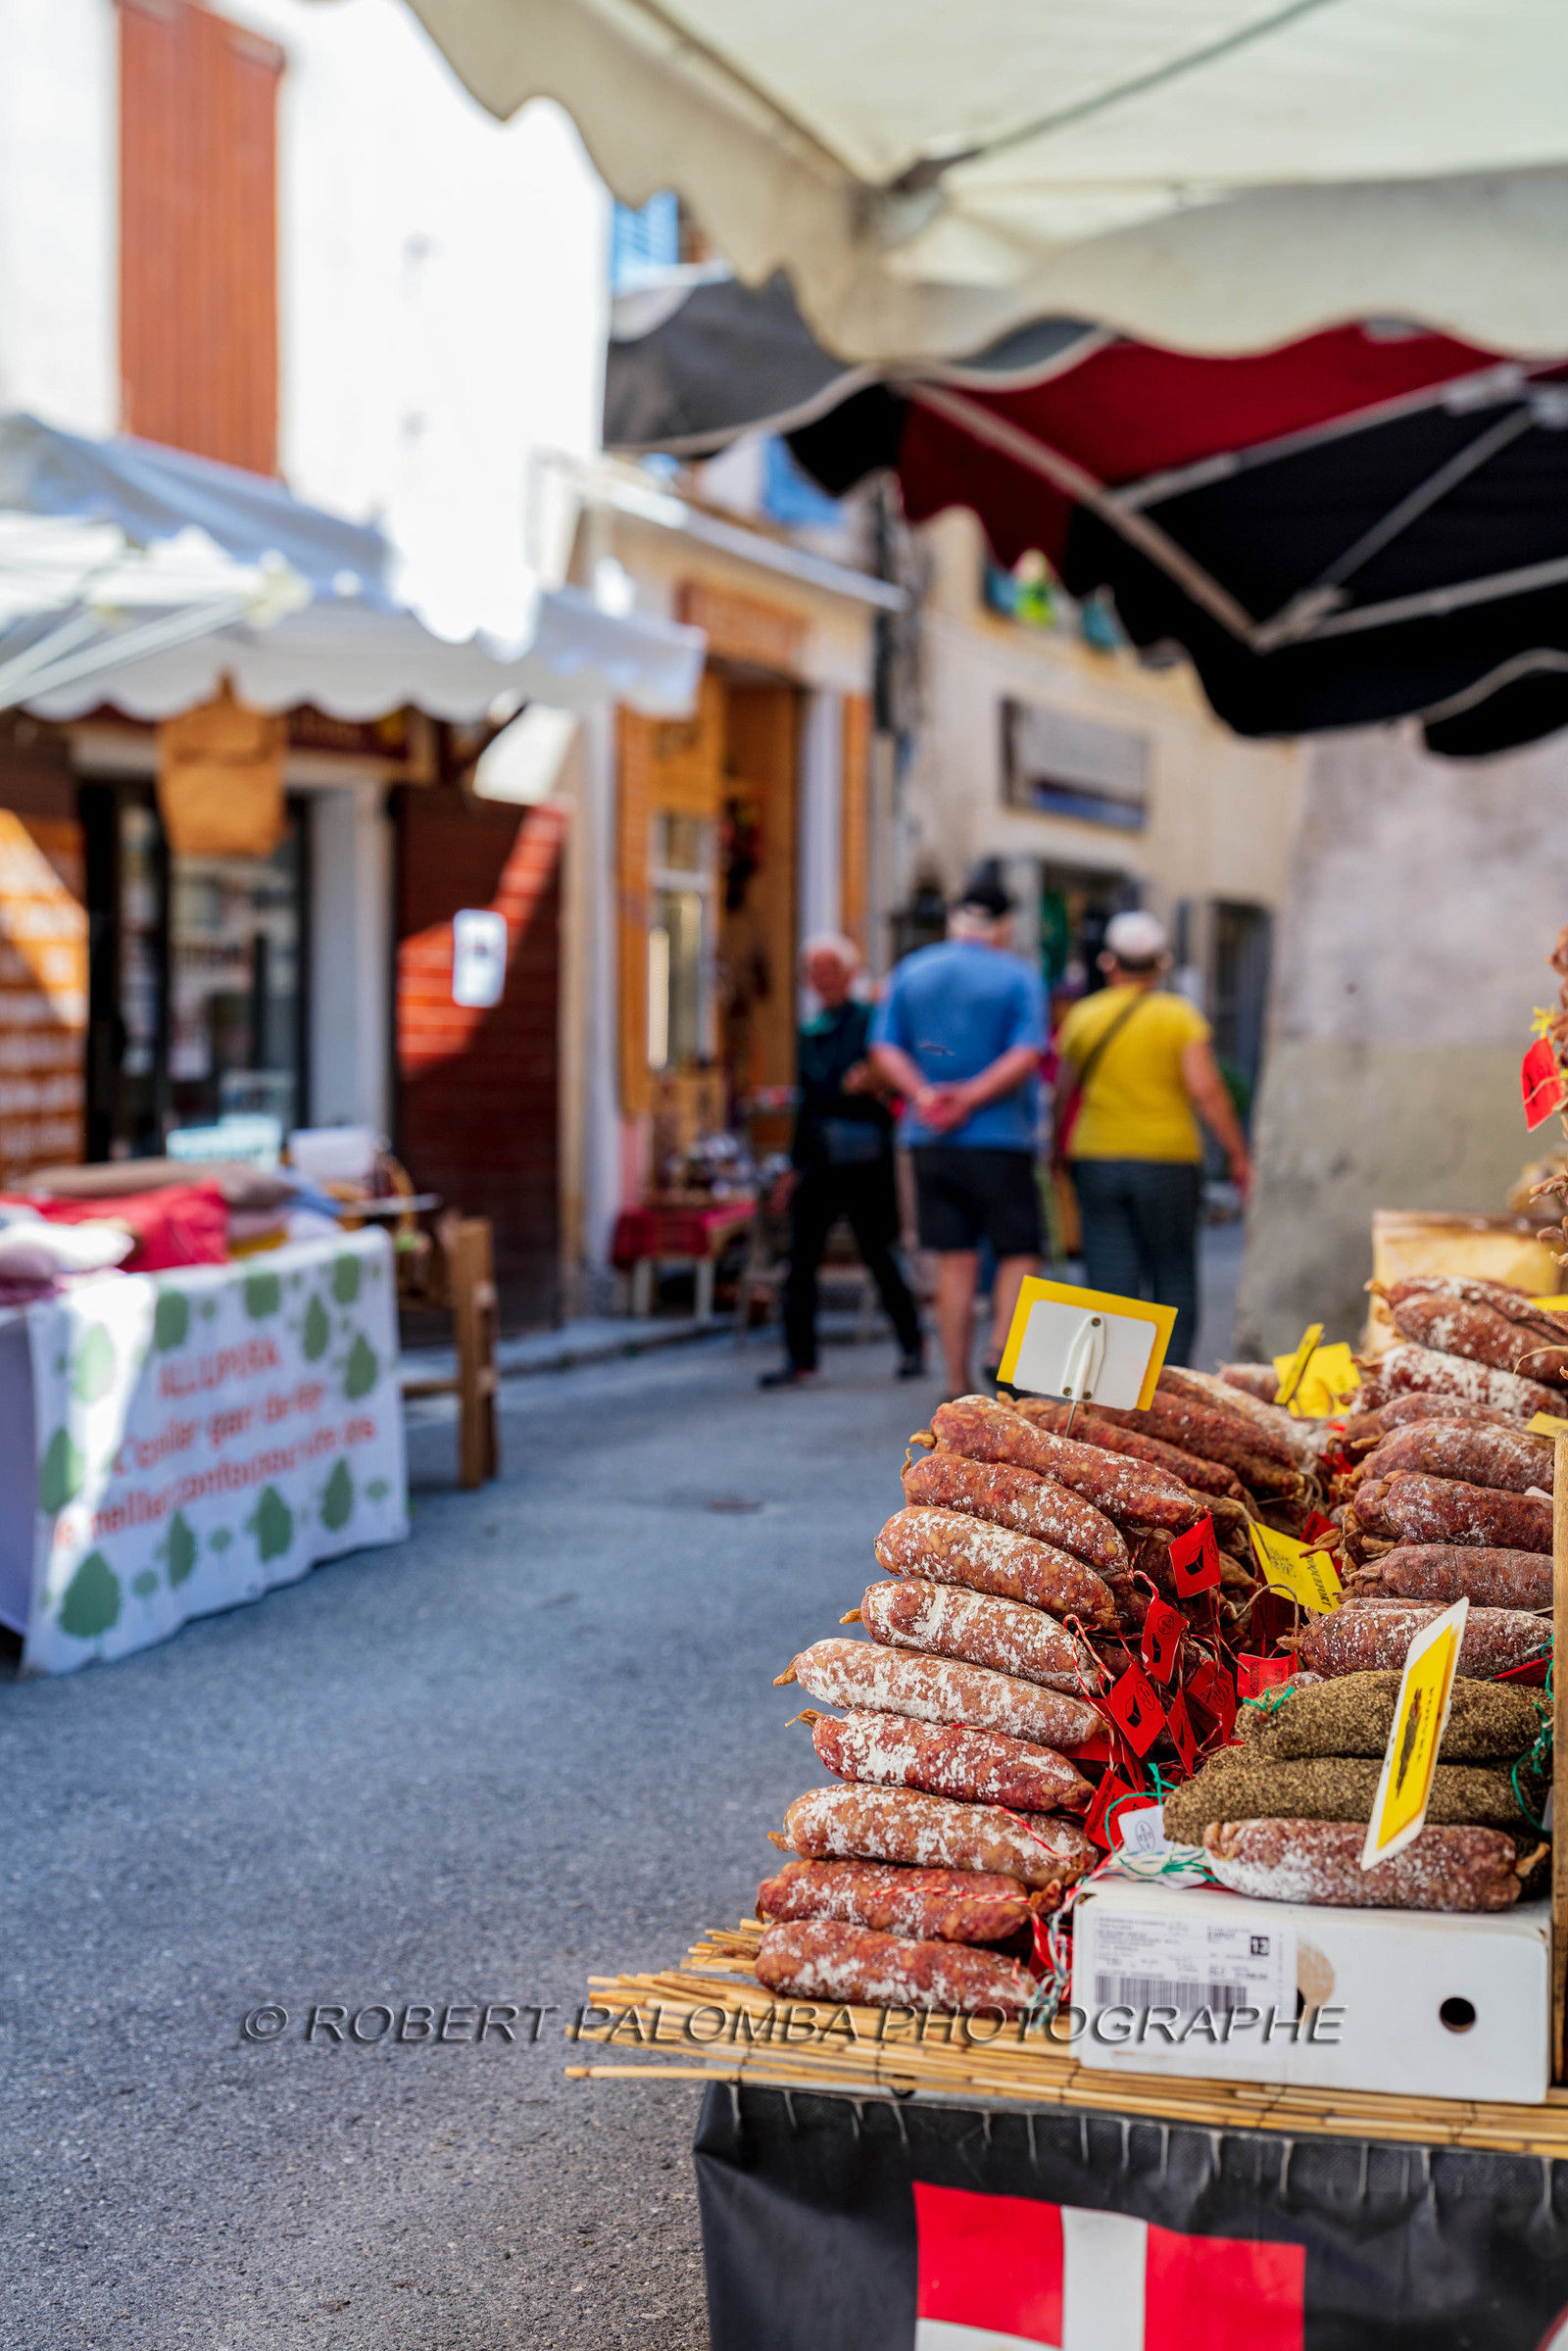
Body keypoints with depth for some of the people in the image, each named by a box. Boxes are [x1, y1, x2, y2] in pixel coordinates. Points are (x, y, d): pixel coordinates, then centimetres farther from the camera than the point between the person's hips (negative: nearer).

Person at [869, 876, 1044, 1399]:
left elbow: (884, 1048, 1)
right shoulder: (1017, 975, -2)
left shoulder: (911, 971, 10)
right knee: (1018, 1252, 7)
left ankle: (957, 1384, 5)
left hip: (930, 1141, 4)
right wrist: (970, 1098, -15)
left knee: (954, 1261, 6)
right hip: (999, 1138, -3)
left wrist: (923, 1093, -11)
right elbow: (1026, 1055, -13)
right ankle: (1001, 1348, -14)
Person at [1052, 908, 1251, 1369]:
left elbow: (1063, 1092, 8)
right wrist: (1238, 1157, -5)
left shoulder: (1083, 1016, 5)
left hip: (1096, 1159, 2)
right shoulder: (1179, 1016, -3)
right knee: (1173, 1276, 9)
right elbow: (1207, 1091, -10)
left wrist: (1058, 1148, 20)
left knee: (1109, 1276, 2)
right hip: (1168, 1158, -2)